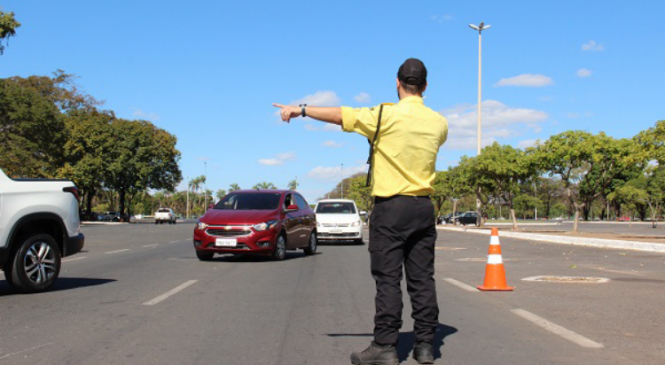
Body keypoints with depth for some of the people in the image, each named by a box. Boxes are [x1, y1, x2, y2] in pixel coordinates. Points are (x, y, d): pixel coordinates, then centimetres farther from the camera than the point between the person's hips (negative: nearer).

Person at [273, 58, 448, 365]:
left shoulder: (387, 115, -11)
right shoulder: (439, 122, 4)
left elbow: (338, 115, -6)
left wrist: (300, 109, 6)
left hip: (390, 207, -4)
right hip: (424, 207, 5)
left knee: (388, 279, -1)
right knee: (422, 279, 8)